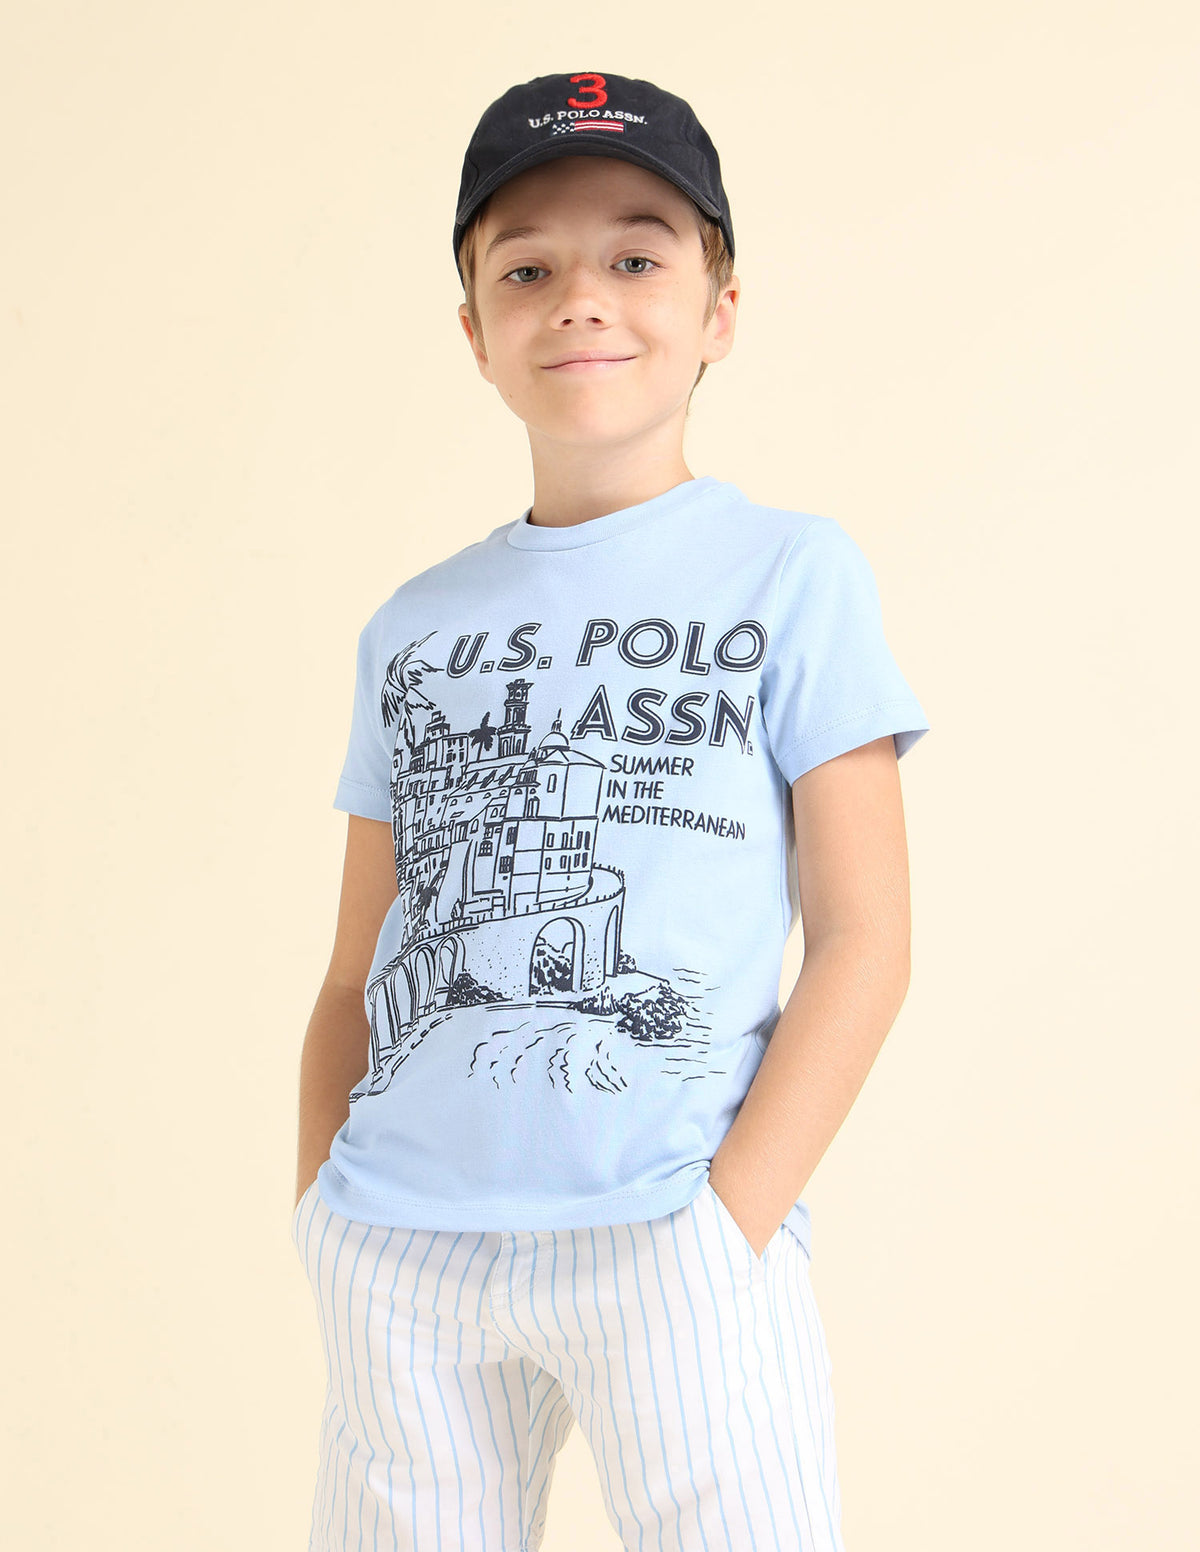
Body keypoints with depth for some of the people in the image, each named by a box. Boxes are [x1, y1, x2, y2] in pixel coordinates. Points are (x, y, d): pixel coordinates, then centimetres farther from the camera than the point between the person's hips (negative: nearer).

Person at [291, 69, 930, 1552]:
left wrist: (730, 1220, -10)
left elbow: (863, 941, -2)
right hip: (397, 1251, 4)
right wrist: (322, 1207, 2)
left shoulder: (790, 574, 2)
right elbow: (355, 973, 14)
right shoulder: (411, 627, 12)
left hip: (670, 1232, -3)